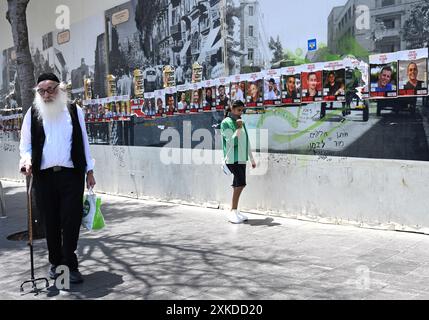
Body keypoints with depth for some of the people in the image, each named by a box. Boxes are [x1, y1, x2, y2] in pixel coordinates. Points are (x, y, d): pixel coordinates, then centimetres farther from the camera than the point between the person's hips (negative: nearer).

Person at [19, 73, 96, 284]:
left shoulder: (74, 111, 6)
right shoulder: (33, 113, 7)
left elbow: (83, 141, 10)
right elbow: (25, 144, 10)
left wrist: (89, 170, 9)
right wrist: (26, 160, -12)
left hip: (71, 174, -1)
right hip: (44, 176, 1)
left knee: (71, 221, -4)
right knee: (50, 221, 7)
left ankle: (70, 264, 7)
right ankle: (56, 262, 23)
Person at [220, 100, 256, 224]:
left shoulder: (242, 123, 16)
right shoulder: (226, 123, -5)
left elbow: (247, 142, 19)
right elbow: (231, 142, -12)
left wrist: (252, 159, 18)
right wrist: (239, 128, -14)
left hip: (242, 158, 7)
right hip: (232, 158, -7)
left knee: (239, 185, 7)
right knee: (240, 183, -15)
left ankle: (234, 211, 16)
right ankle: (233, 211, -6)